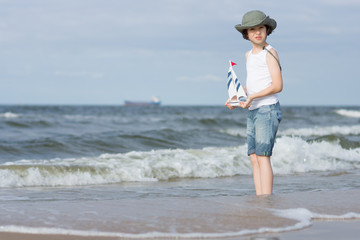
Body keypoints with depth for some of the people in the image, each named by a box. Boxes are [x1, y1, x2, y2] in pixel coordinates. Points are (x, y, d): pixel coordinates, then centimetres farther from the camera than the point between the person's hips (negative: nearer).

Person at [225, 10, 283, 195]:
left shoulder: (269, 53, -7)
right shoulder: (249, 55, 17)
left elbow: (277, 86, -13)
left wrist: (253, 97, -20)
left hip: (267, 109, -8)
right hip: (253, 111, 8)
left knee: (262, 156, -15)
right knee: (254, 158, 2)